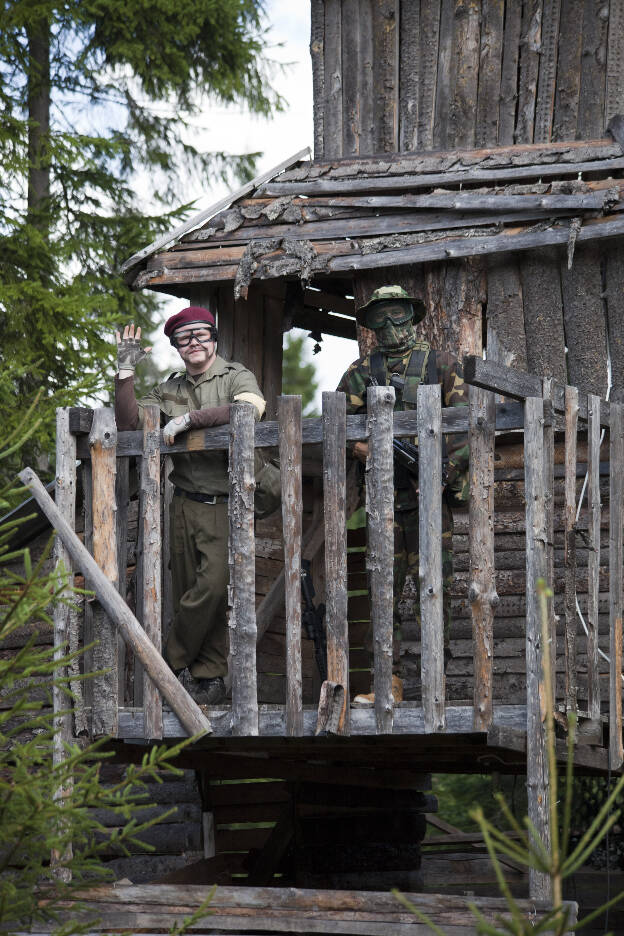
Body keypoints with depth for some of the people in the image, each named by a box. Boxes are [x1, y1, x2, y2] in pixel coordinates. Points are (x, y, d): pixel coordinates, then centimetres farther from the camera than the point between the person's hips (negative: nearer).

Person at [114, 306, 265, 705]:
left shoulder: (236, 377, 0)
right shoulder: (171, 390, 15)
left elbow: (252, 407, -23)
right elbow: (128, 421, 8)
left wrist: (189, 419, -20)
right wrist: (126, 371, -2)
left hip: (226, 503, -5)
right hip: (185, 504, 5)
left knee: (214, 586, -14)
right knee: (188, 591, 3)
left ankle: (170, 661, 1)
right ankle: (209, 676, 11)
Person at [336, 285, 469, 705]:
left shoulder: (441, 364, 7)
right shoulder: (361, 370, 14)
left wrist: (443, 473, -10)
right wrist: (359, 447, -9)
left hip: (429, 492, -3)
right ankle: (388, 681, 3)